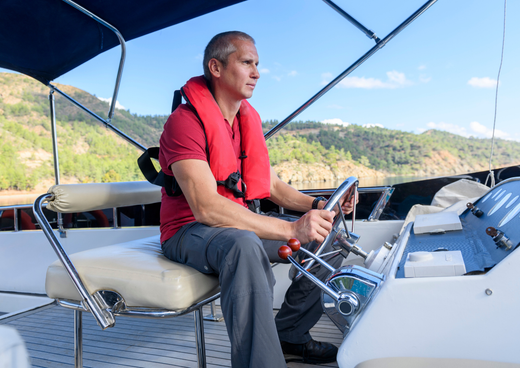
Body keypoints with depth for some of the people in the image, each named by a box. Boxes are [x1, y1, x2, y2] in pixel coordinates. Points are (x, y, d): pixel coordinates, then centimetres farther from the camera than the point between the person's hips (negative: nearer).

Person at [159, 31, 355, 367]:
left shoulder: (249, 119, 9)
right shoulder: (185, 121, -17)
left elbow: (271, 185, 11)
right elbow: (206, 207, -29)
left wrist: (316, 206, -7)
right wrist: (290, 229, -35)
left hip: (241, 222, 8)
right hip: (190, 231, -8)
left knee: (330, 235, 2)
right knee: (244, 245, -41)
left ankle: (289, 333, 11)